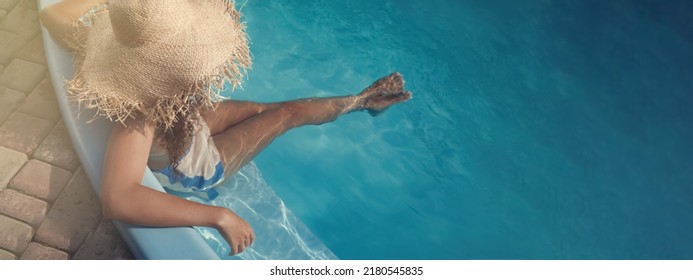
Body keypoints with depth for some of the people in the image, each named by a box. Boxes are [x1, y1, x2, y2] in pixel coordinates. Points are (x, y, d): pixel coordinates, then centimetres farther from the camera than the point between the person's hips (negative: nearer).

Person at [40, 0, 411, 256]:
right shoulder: (140, 113, -48)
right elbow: (116, 201, -62)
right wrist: (218, 217, -57)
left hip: (192, 124, 6)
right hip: (195, 169, -6)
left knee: (269, 108, 13)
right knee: (290, 112, -3)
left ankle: (360, 100, 35)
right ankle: (361, 100, 24)